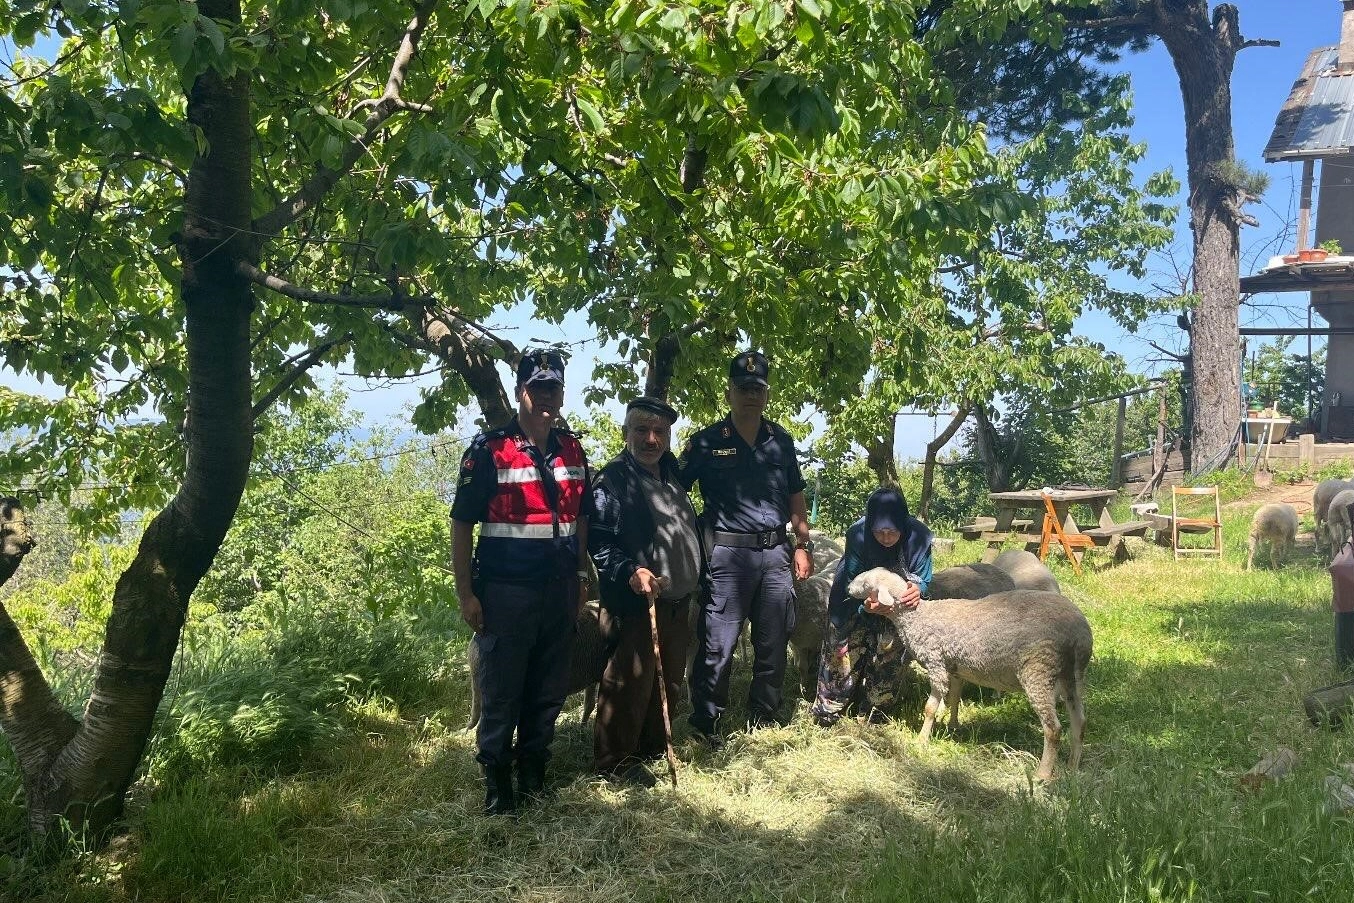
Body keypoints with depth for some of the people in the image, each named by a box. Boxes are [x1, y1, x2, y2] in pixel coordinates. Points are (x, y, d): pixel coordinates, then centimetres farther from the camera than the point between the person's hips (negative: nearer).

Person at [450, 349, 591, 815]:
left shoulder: (572, 450, 8)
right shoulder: (489, 450, -8)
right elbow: (461, 524, -8)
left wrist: (582, 577, 13)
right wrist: (466, 595, -11)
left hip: (559, 592, 5)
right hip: (505, 593, -5)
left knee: (548, 691, 13)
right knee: (501, 695, 5)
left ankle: (534, 776, 29)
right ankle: (497, 787, 19)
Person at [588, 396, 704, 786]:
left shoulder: (672, 475, 13)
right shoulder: (612, 479, -11)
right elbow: (599, 542, -17)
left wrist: (692, 588, 22)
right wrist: (631, 571, -30)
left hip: (677, 603, 8)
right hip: (634, 604, -8)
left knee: (669, 682, 17)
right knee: (630, 684, -3)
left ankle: (654, 747, 32)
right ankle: (615, 762, 11)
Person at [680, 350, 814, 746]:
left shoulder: (781, 440, 12)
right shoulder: (707, 442, -1)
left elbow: (796, 495, 18)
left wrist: (803, 544, 13)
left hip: (776, 553, 5)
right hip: (728, 554, -4)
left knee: (773, 643, 12)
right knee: (716, 645, -3)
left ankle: (764, 720, 27)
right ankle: (705, 725, 11)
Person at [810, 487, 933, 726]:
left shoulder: (918, 537, -28)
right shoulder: (857, 536, -32)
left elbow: (923, 578, -16)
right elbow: (852, 583, -25)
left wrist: (917, 588, -41)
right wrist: (864, 605, -45)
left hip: (898, 601, 2)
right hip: (857, 602, -2)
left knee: (890, 652, 2)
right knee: (846, 652, -2)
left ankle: (874, 714, 19)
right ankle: (827, 711, 13)